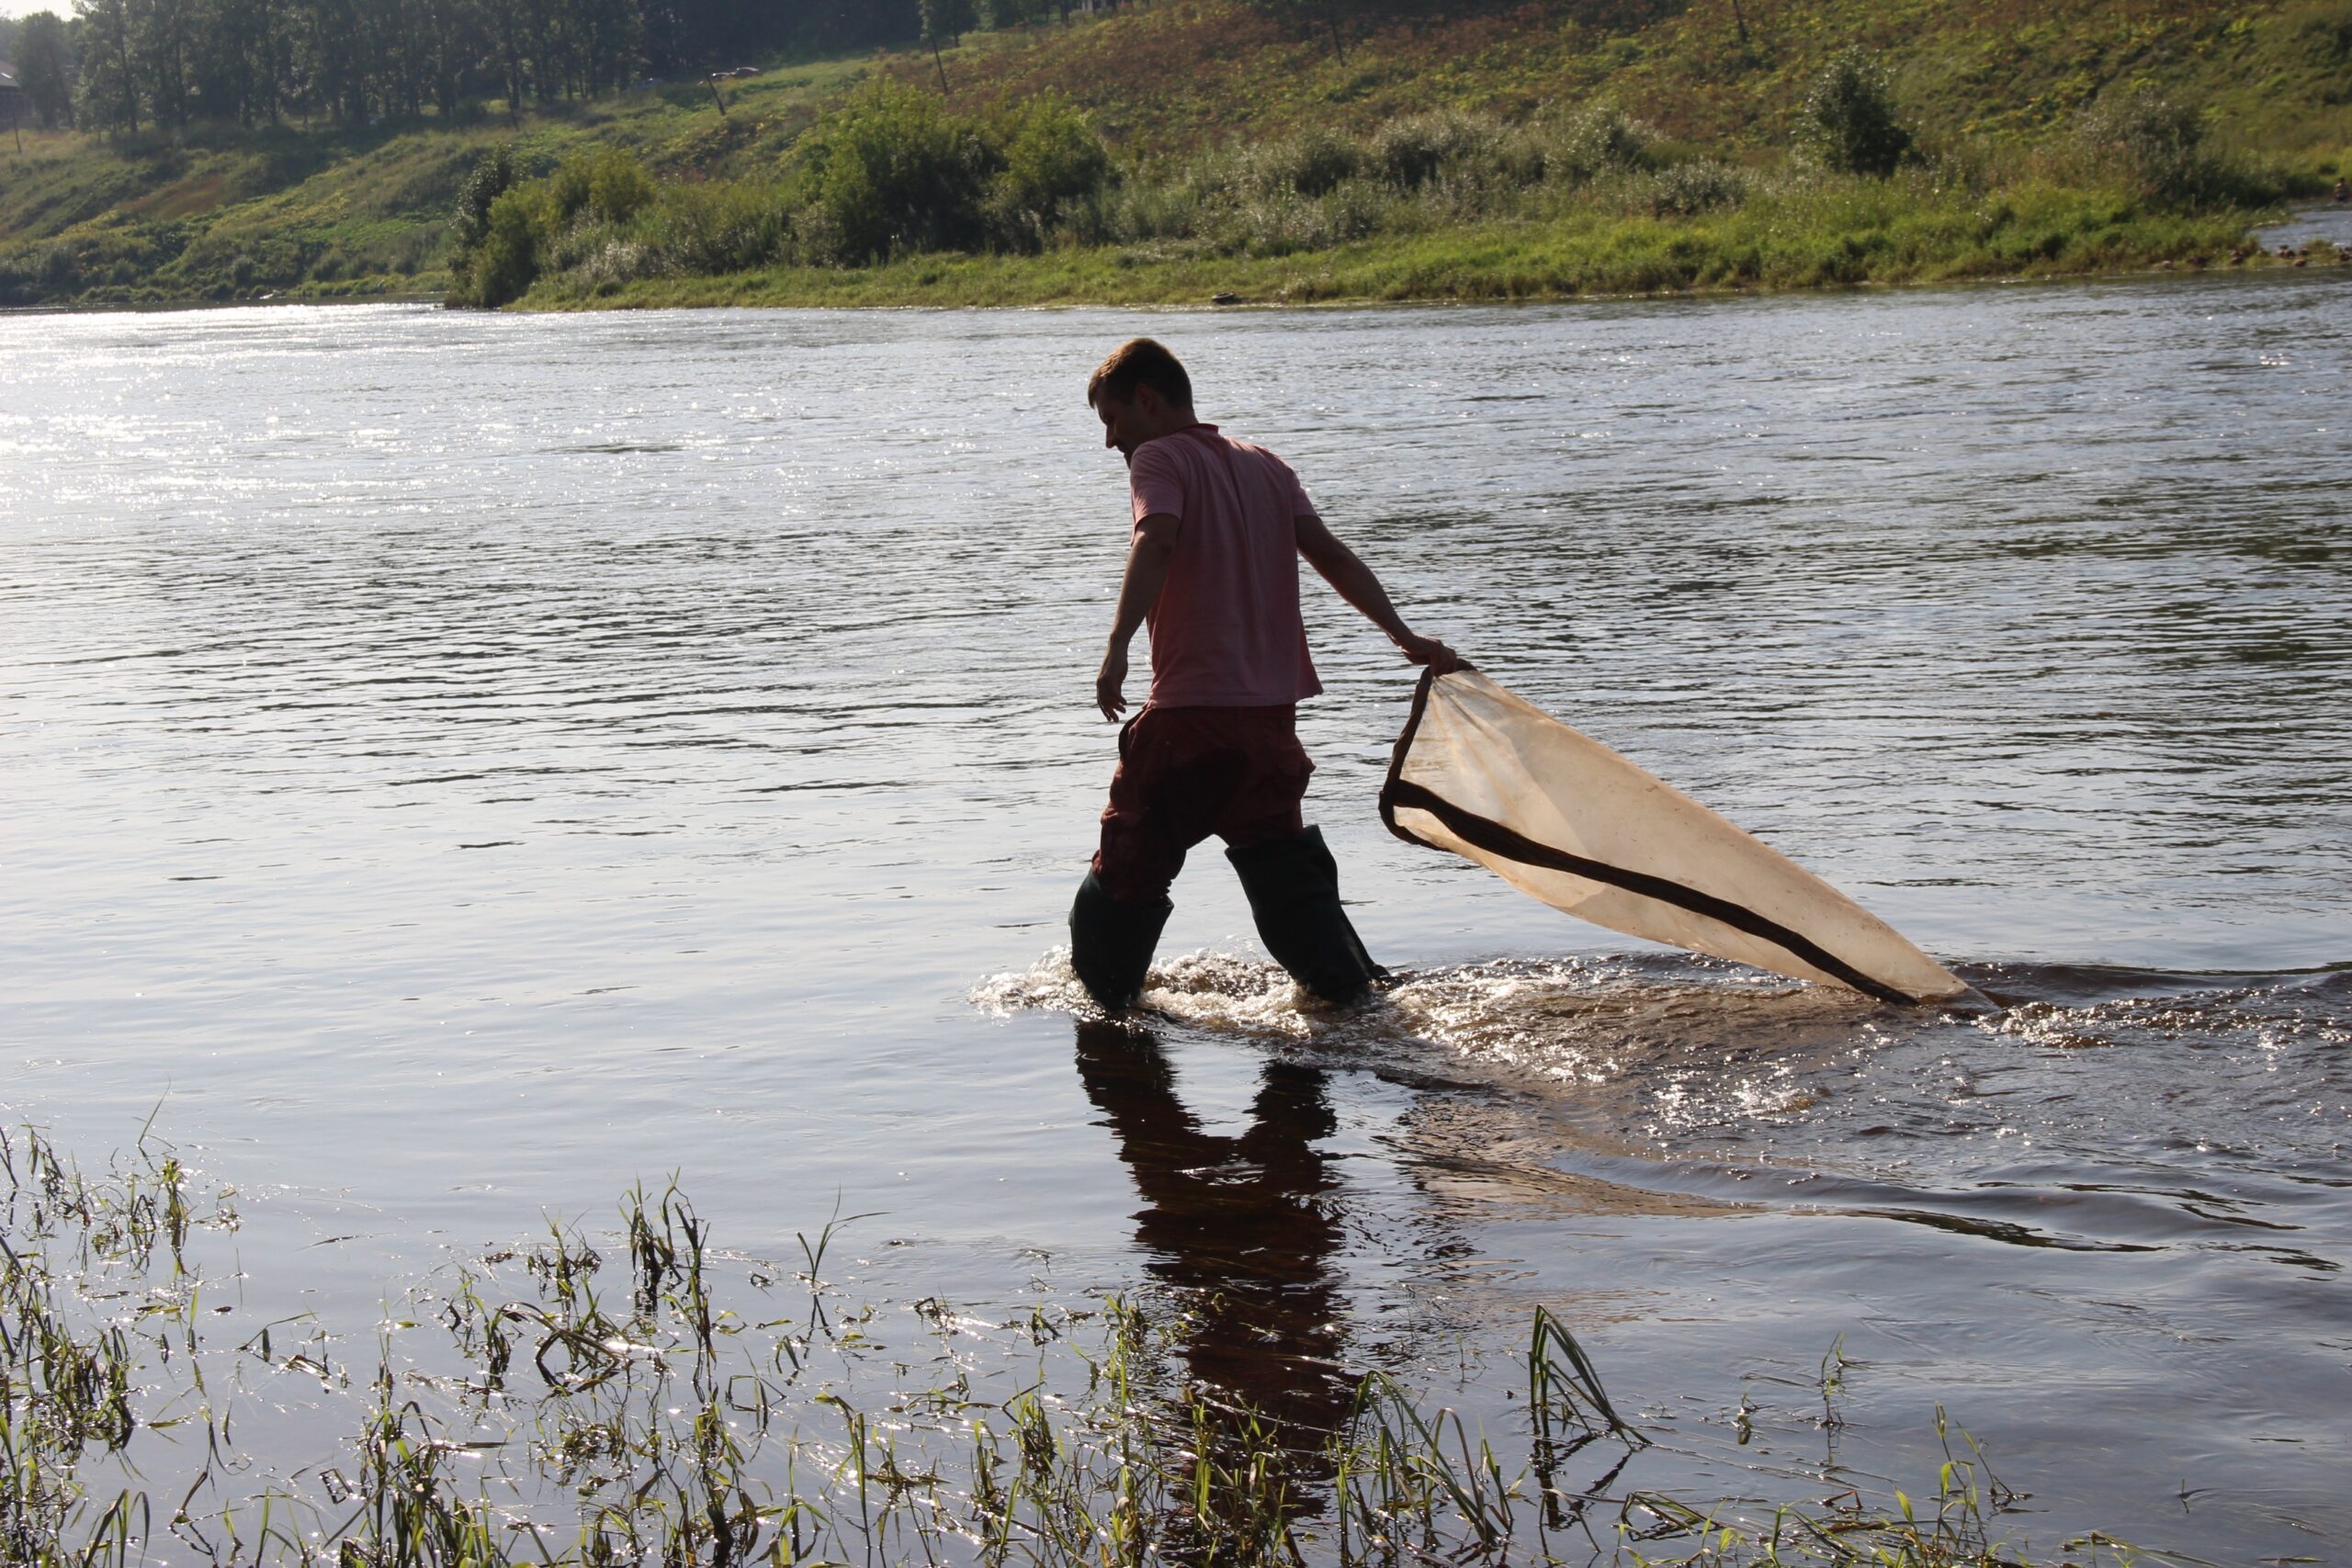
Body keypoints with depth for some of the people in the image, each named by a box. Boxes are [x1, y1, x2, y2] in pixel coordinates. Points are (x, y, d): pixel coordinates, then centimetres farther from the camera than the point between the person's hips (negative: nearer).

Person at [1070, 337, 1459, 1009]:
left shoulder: (1159, 458, -3)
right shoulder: (1266, 466, 16)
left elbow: (1155, 542, -22)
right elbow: (1330, 554, 9)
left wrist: (1118, 645, -33)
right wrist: (1406, 638, 8)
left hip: (1190, 712, -6)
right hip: (1272, 710, 7)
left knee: (1128, 866, 6)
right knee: (1282, 866, 17)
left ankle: (1105, 999, 11)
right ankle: (1351, 989, 13)